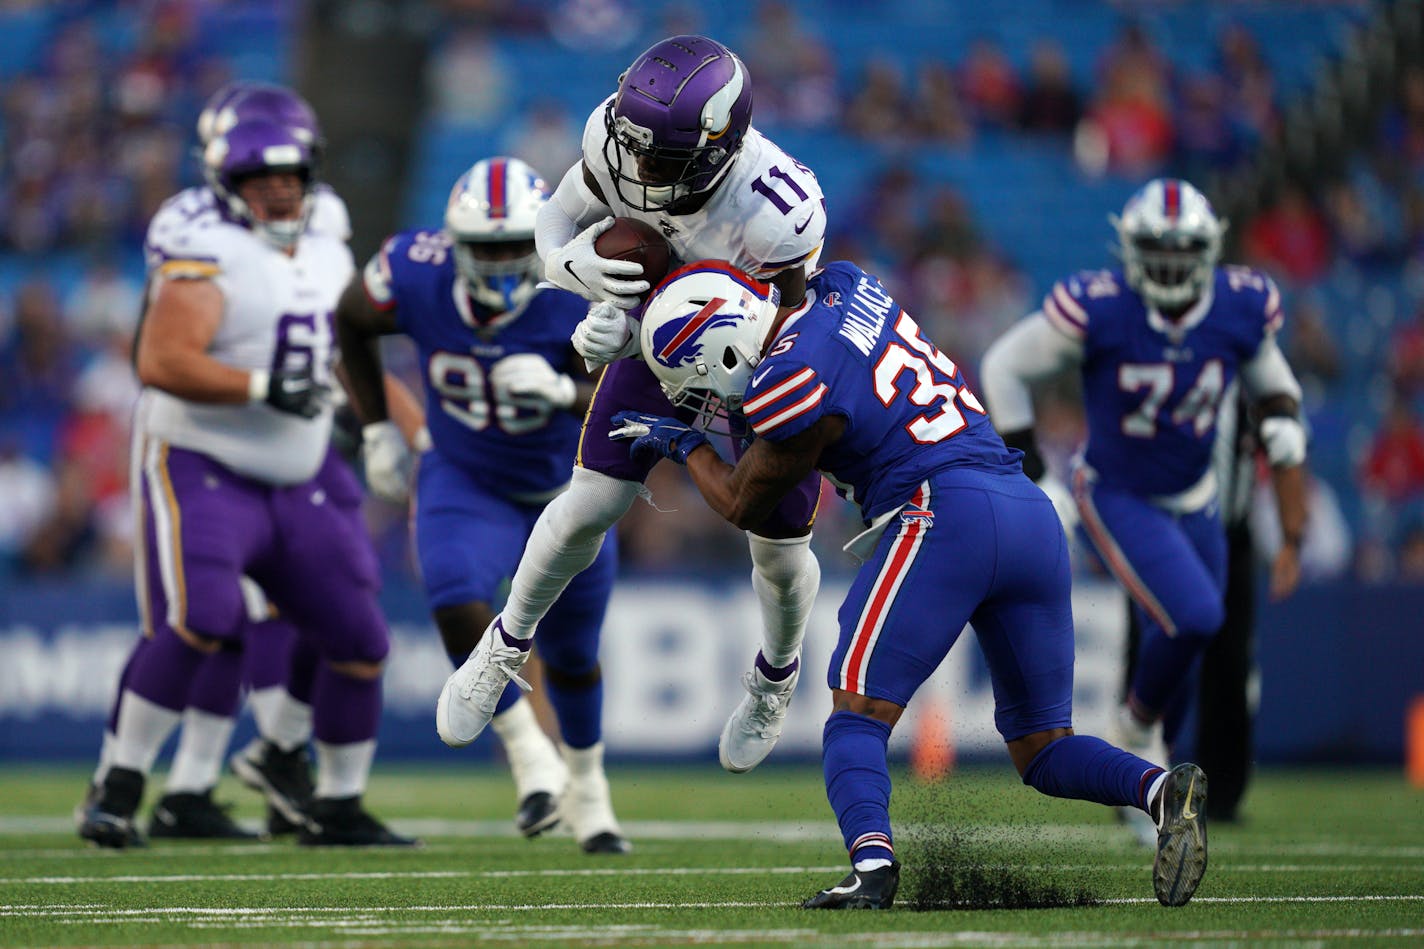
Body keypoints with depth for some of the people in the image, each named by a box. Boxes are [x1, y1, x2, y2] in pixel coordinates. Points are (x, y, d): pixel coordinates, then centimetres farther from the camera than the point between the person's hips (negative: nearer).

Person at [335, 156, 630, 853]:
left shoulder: (583, 294, -29)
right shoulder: (416, 275, -24)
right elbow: (351, 322, -1)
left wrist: (561, 391, -50)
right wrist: (376, 429, -2)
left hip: (566, 489, 0)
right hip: (466, 482, 0)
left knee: (572, 655, 15)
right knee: (459, 606, -28)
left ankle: (586, 788, 42)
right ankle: (530, 759, -9)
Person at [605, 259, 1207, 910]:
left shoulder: (792, 385, -6)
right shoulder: (844, 285, 15)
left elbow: (742, 507, 11)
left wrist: (685, 445, 28)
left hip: (945, 514, -8)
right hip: (1036, 514, 8)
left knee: (859, 712, -7)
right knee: (1041, 746, 12)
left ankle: (872, 859, -31)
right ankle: (1161, 788, -13)